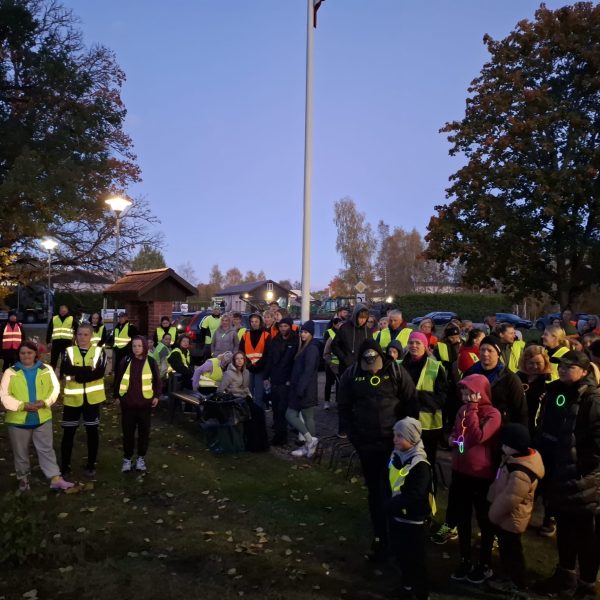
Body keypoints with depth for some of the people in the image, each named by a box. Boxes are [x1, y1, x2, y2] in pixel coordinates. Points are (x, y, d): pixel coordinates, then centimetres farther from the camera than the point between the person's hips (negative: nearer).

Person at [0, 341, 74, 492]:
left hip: (42, 418, 0)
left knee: (46, 450, 5)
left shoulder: (46, 369, 2)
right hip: (18, 420, 0)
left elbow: (55, 388, 0)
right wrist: (22, 406, -18)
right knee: (21, 453, 14)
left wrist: (45, 402, -16)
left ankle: (56, 479, 6)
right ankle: (23, 479, 32)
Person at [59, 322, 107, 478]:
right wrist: (89, 370, -22)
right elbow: (65, 370, -17)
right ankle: (64, 465, 22)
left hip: (92, 397, -1)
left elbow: (100, 372, -16)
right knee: (68, 432, 8)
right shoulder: (69, 351, 2)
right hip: (72, 398, 1)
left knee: (92, 431, 8)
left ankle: (91, 465, 22)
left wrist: (78, 374, -18)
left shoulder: (99, 351, -1)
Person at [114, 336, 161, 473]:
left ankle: (141, 458, 23)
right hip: (127, 402, 0)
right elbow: (118, 379, 6)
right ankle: (127, 458, 20)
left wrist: (156, 396, 0)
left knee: (144, 431, 9)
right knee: (128, 431, 7)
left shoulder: (151, 362, -2)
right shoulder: (125, 361, -1)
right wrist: (117, 396, 5)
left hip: (145, 402, 0)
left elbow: (157, 380, 4)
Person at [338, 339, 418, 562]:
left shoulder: (396, 371, -7)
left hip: (396, 441, -1)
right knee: (375, 490, 13)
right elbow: (344, 406, 4)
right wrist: (351, 433, -2)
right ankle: (381, 537, 25)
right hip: (367, 443, 2)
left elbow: (411, 402, -2)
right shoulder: (351, 375, -4)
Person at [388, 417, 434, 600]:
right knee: (400, 552, 24)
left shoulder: (420, 465, -26)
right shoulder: (396, 456, -2)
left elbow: (415, 497, -30)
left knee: (416, 558, 11)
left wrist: (393, 504, -22)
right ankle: (407, 582, 48)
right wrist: (391, 504, 0)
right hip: (397, 515, 7)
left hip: (414, 520, -7)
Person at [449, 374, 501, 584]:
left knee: (484, 521, 14)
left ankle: (485, 564, 31)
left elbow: (478, 437, -29)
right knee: (462, 519, 18)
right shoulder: (462, 410, 3)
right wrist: (452, 437, -4)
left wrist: (472, 410, -23)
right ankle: (465, 560, 35)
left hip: (482, 476, -6)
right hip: (460, 473, 6)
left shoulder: (492, 414, -16)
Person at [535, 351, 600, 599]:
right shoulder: (554, 392, 6)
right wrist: (543, 462, 9)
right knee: (564, 528, 20)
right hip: (557, 474, 7)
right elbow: (543, 430, 13)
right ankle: (565, 575, 36)